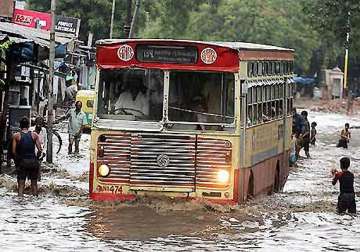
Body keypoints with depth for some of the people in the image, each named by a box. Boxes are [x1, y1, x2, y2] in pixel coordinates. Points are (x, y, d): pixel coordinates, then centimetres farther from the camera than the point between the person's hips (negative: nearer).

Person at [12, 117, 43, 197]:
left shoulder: (16, 136, -3)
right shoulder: (34, 135, -1)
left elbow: (13, 151, -7)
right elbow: (40, 150, -4)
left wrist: (16, 160, 8)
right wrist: (36, 157, 12)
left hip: (21, 161, -1)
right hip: (33, 161, 1)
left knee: (21, 183, 2)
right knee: (34, 183, 13)